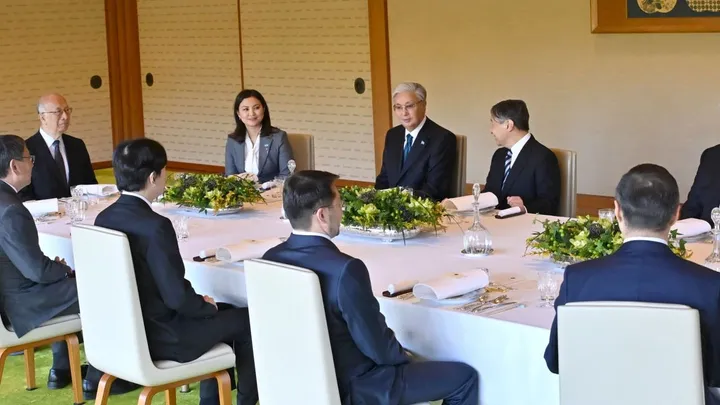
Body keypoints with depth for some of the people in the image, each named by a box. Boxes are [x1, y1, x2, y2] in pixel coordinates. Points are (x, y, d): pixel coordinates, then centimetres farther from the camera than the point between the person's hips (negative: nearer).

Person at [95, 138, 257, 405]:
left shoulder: (104, 218, -1)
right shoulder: (155, 226, -26)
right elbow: (178, 297, -24)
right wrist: (206, 304, -2)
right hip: (159, 336, -8)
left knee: (221, 311, 26)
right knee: (245, 318, 11)